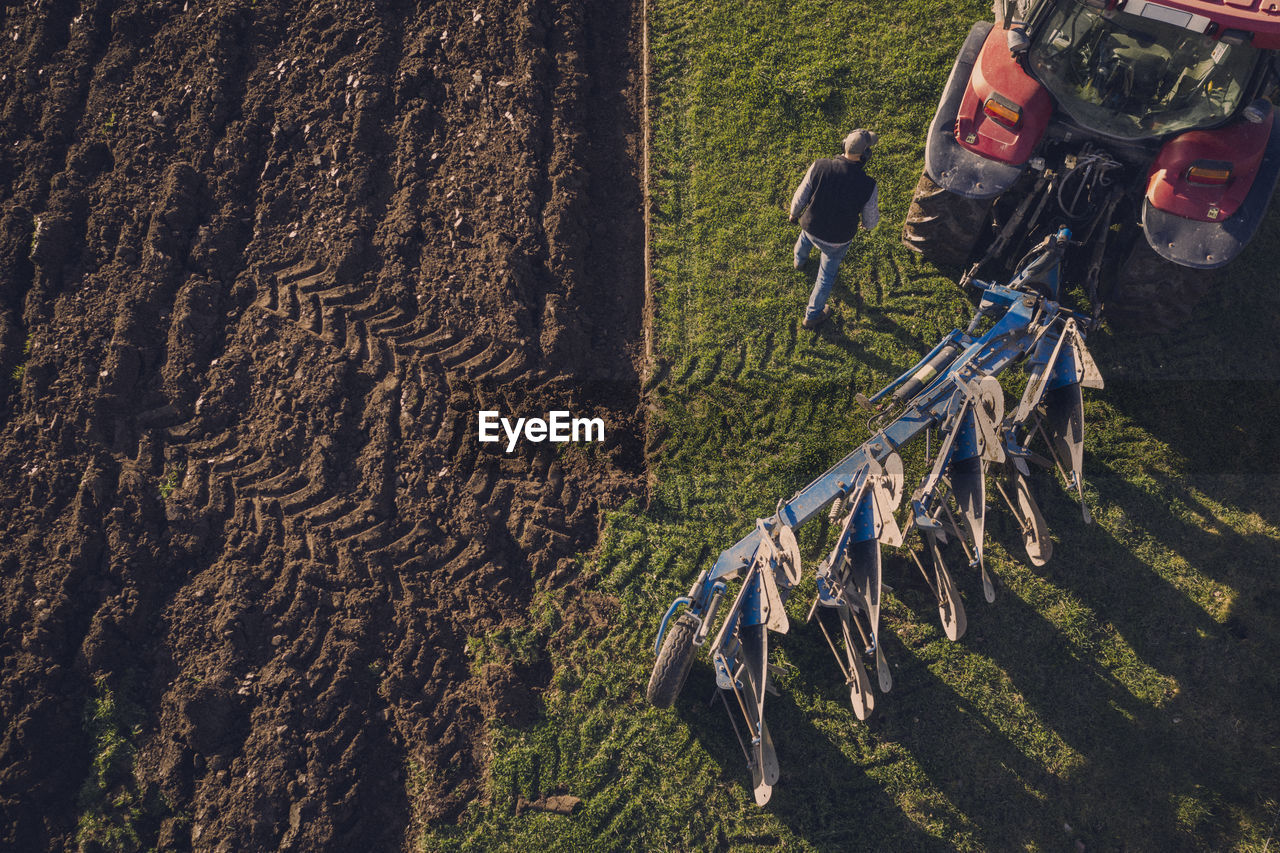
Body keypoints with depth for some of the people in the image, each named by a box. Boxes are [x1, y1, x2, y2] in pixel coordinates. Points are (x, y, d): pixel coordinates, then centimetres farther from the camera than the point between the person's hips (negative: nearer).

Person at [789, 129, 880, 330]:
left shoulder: (819, 167, -27)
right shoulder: (868, 186, -28)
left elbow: (800, 198, -13)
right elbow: (871, 219, -11)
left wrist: (794, 214, 10)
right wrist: (867, 225, 14)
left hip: (811, 228, 2)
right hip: (838, 240, -2)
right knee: (827, 274, 25)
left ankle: (800, 259, 72)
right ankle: (812, 315, 44)